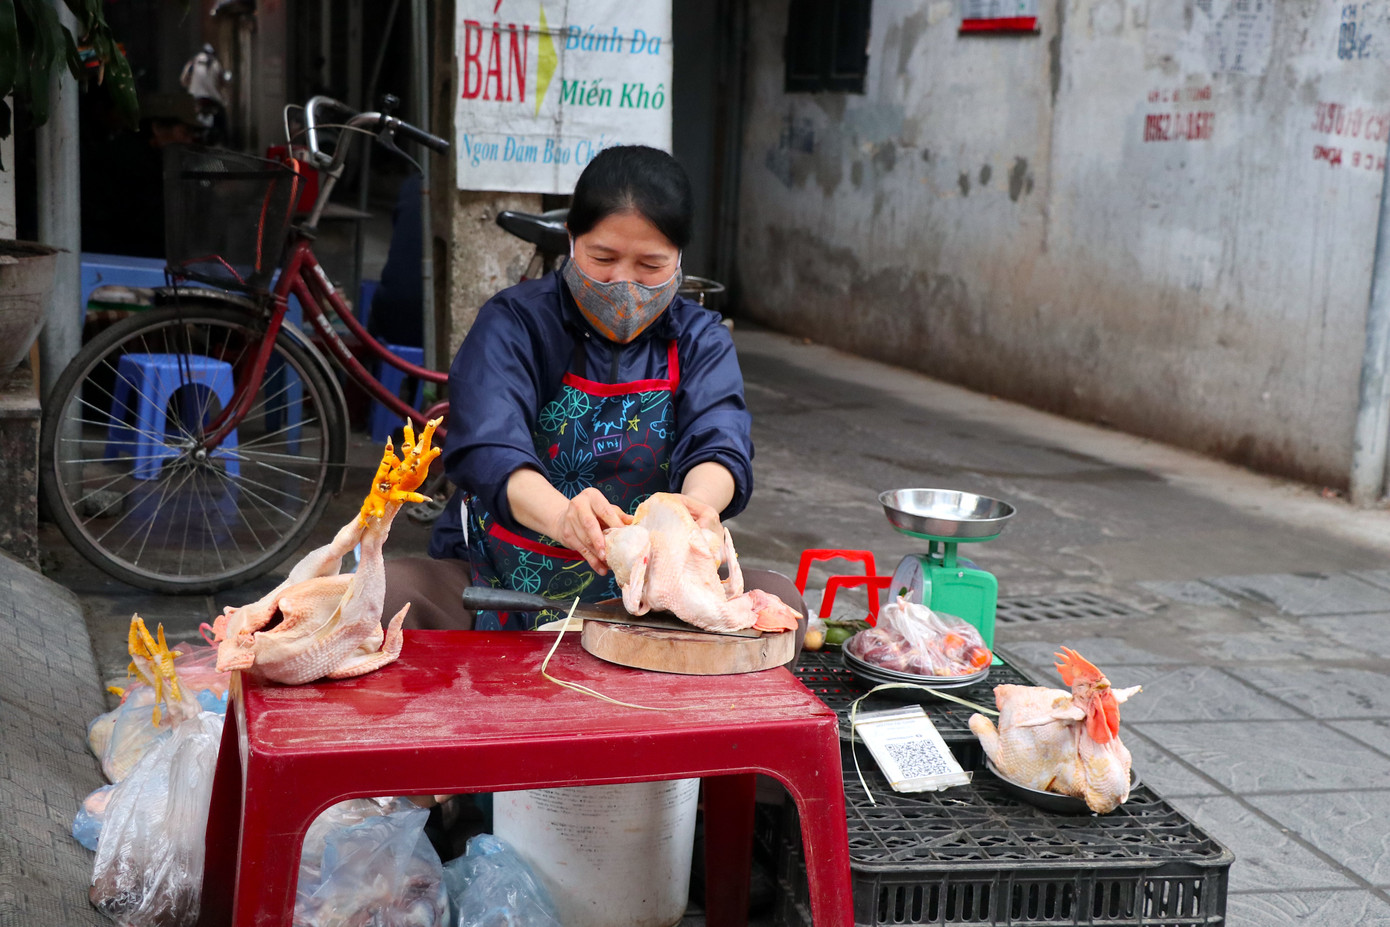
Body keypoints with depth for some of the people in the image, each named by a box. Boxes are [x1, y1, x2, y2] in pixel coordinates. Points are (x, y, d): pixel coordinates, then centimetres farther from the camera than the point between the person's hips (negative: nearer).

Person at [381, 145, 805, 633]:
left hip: (649, 589, 2)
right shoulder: (514, 322, -3)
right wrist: (562, 515, -44)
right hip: (499, 578, -2)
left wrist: (699, 501, -39)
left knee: (777, 599, -23)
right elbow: (488, 450, -21)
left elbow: (719, 447, -12)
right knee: (379, 594, -29)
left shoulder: (700, 341, 6)